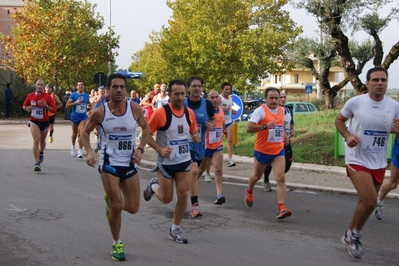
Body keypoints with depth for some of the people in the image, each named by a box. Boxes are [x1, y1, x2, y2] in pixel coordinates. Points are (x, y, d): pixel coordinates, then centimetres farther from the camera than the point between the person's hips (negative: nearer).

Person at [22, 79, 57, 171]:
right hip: (34, 121, -1)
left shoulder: (47, 97, -7)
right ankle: (37, 163, -21)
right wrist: (27, 108, -9)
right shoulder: (30, 96, 0)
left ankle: (41, 153, 53)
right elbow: (24, 105, 14)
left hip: (44, 121, 1)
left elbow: (54, 109, -9)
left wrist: (45, 105, -24)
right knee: (36, 140, -18)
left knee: (42, 141, 19)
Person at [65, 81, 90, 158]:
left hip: (83, 117, 0)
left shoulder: (86, 95, 4)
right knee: (75, 133, 17)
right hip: (74, 117, 0)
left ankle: (80, 151, -14)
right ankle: (73, 146, 44)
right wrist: (75, 102, -22)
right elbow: (67, 105, -10)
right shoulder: (73, 95, -6)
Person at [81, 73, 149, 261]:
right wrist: (89, 152, -13)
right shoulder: (100, 112, -11)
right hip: (109, 163, -2)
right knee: (116, 207, -6)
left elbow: (146, 128, 8)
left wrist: (140, 149, -6)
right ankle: (117, 244, 17)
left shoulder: (135, 109, -8)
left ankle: (110, 200, 40)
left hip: (129, 163, 3)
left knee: (132, 208, 6)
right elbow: (85, 132, 3)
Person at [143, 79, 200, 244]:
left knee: (183, 195, 1)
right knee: (166, 198, 5)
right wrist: (160, 149, -24)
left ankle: (175, 230, 18)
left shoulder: (189, 113, -2)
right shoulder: (160, 113, -18)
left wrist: (196, 137, -11)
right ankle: (154, 186, 40)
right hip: (166, 162, -4)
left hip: (184, 161, 4)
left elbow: (193, 132, 13)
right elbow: (146, 134, -12)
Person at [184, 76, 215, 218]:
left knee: (192, 172, 18)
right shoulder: (182, 104, -9)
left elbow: (213, 119, 13)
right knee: (194, 171, -20)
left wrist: (211, 125, -9)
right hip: (186, 142, -4)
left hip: (200, 143, 4)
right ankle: (195, 205, -13)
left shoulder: (207, 104, -4)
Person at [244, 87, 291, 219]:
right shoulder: (260, 110, -15)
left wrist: (284, 134, 12)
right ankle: (249, 191, 51)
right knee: (257, 176, 18)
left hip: (278, 151, 3)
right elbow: (249, 128, -26)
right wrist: (265, 126, -37)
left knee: (281, 178, -13)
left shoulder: (281, 110, 5)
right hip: (262, 150, -3)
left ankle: (281, 208, -16)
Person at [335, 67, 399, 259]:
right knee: (369, 201, -17)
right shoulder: (355, 102, -10)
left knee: (365, 202, 14)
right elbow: (339, 120, 4)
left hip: (378, 163, 5)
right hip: (357, 160, -4)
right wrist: (348, 136, -14)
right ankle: (354, 235, 8)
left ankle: (350, 235, 37)